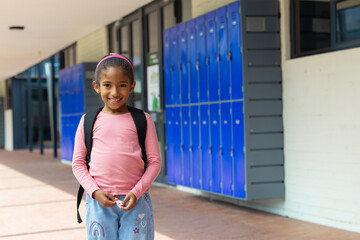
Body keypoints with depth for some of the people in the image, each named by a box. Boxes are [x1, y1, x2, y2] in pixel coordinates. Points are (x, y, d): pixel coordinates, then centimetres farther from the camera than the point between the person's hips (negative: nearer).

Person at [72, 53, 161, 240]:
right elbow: (78, 163, 6)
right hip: (99, 202, 1)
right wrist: (95, 192, -8)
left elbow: (154, 162, 2)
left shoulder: (142, 120, 3)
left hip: (135, 202, 0)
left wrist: (137, 192, -10)